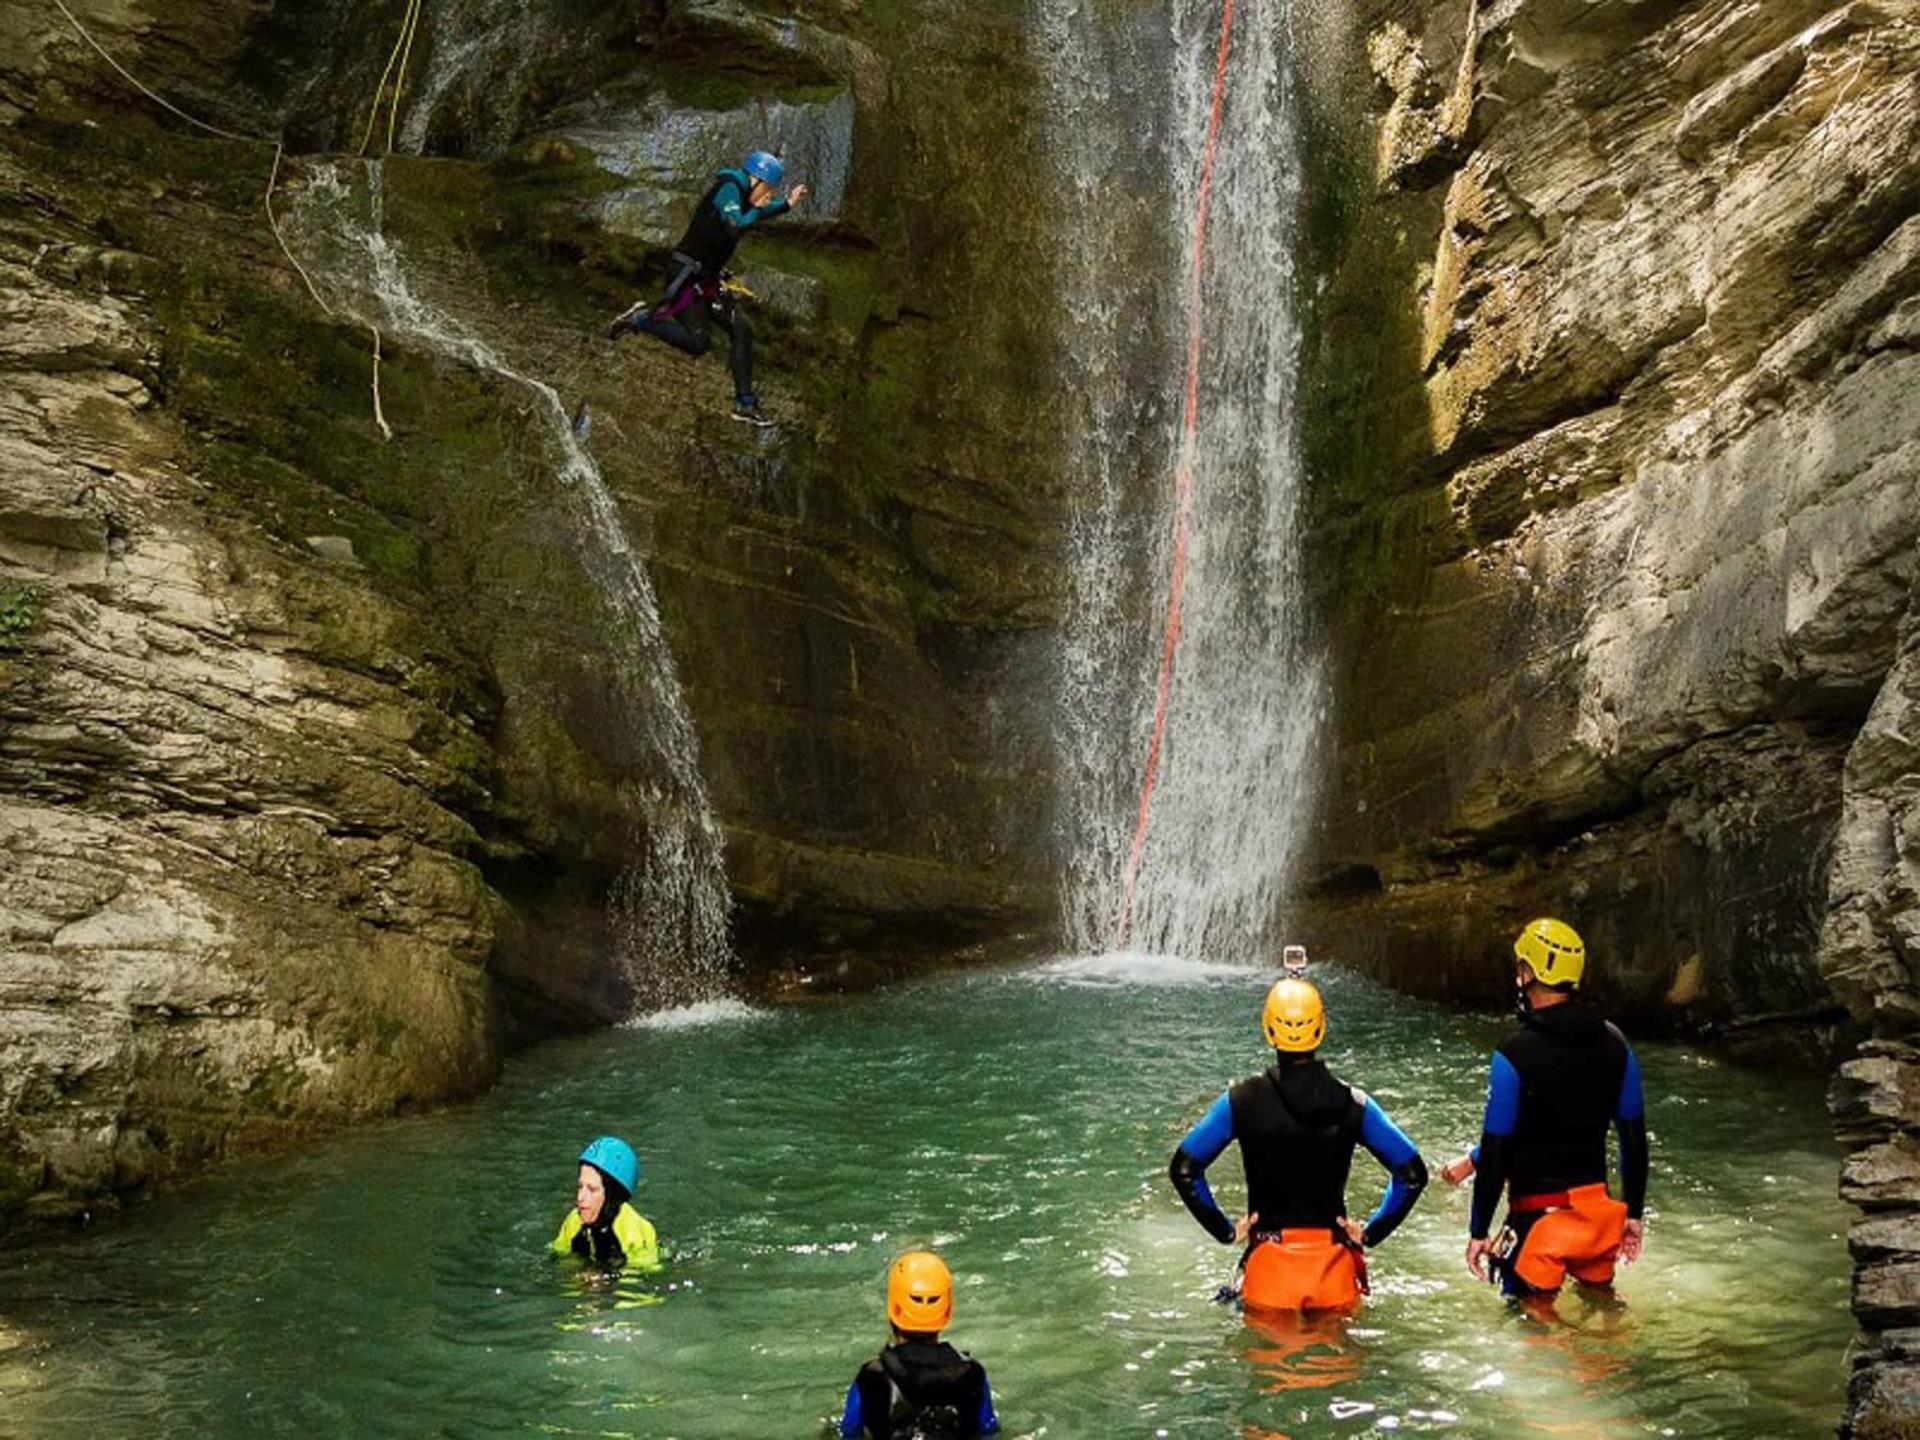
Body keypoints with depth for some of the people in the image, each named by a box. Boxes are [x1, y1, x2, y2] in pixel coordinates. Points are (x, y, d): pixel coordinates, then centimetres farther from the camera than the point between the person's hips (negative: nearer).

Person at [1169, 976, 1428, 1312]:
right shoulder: (1352, 1104, 0)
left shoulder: (1241, 1102, -3)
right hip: (1333, 1265, 1)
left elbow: (1183, 1170, -2)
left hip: (1268, 1263, -1)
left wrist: (1224, 1230, 7)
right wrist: (1371, 1233, 9)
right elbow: (1413, 1174, 2)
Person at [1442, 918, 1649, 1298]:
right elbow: (1634, 1138, 8)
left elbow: (1497, 1150, -13)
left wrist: (1478, 1231, -5)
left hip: (1538, 1218, -5)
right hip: (1598, 1208, 6)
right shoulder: (1614, 1045, 1)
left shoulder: (1514, 1053, -16)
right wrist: (1634, 1214, 18)